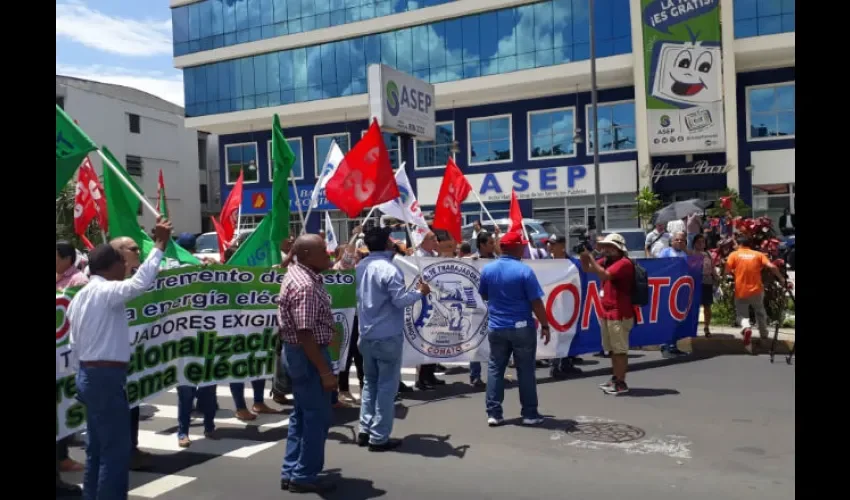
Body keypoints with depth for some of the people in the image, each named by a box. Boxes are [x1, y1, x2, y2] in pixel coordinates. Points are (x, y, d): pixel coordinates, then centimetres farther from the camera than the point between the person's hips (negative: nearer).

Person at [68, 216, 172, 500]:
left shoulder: (79, 297, 15)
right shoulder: (107, 291, -14)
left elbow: (75, 343, 17)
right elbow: (141, 282, -32)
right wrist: (160, 244, -26)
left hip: (88, 375, 10)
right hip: (106, 378, -10)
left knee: (97, 447, 16)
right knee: (116, 449, -5)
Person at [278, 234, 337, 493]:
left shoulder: (297, 272, 6)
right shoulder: (305, 286, -25)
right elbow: (305, 334, -27)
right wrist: (325, 372, -24)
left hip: (297, 352, 11)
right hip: (307, 354, -11)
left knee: (302, 414, 18)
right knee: (317, 416, 2)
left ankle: (291, 472, 27)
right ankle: (304, 476, 14)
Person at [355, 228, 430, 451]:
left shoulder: (361, 267, 8)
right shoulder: (389, 269, -18)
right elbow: (400, 300, -20)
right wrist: (420, 292, -2)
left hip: (367, 335, 8)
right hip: (388, 336, -8)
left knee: (370, 382, 17)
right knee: (387, 385, 1)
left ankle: (365, 430, 19)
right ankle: (379, 437, 5)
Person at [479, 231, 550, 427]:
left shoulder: (487, 269, 1)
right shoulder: (524, 270, -13)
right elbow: (536, 302, -13)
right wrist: (545, 325, -4)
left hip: (496, 327, 4)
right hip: (522, 327, -3)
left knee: (495, 369, 10)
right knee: (525, 370, 6)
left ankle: (493, 413, 9)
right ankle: (530, 414, 13)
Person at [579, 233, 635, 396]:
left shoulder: (624, 263, -14)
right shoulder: (606, 261, 13)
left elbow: (604, 274, -27)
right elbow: (587, 269, 14)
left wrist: (591, 257, -24)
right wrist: (583, 256, -5)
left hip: (619, 314, -9)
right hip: (606, 313, 9)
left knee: (620, 349, -4)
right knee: (612, 349, 16)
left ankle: (621, 383, 1)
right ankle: (615, 378, 26)